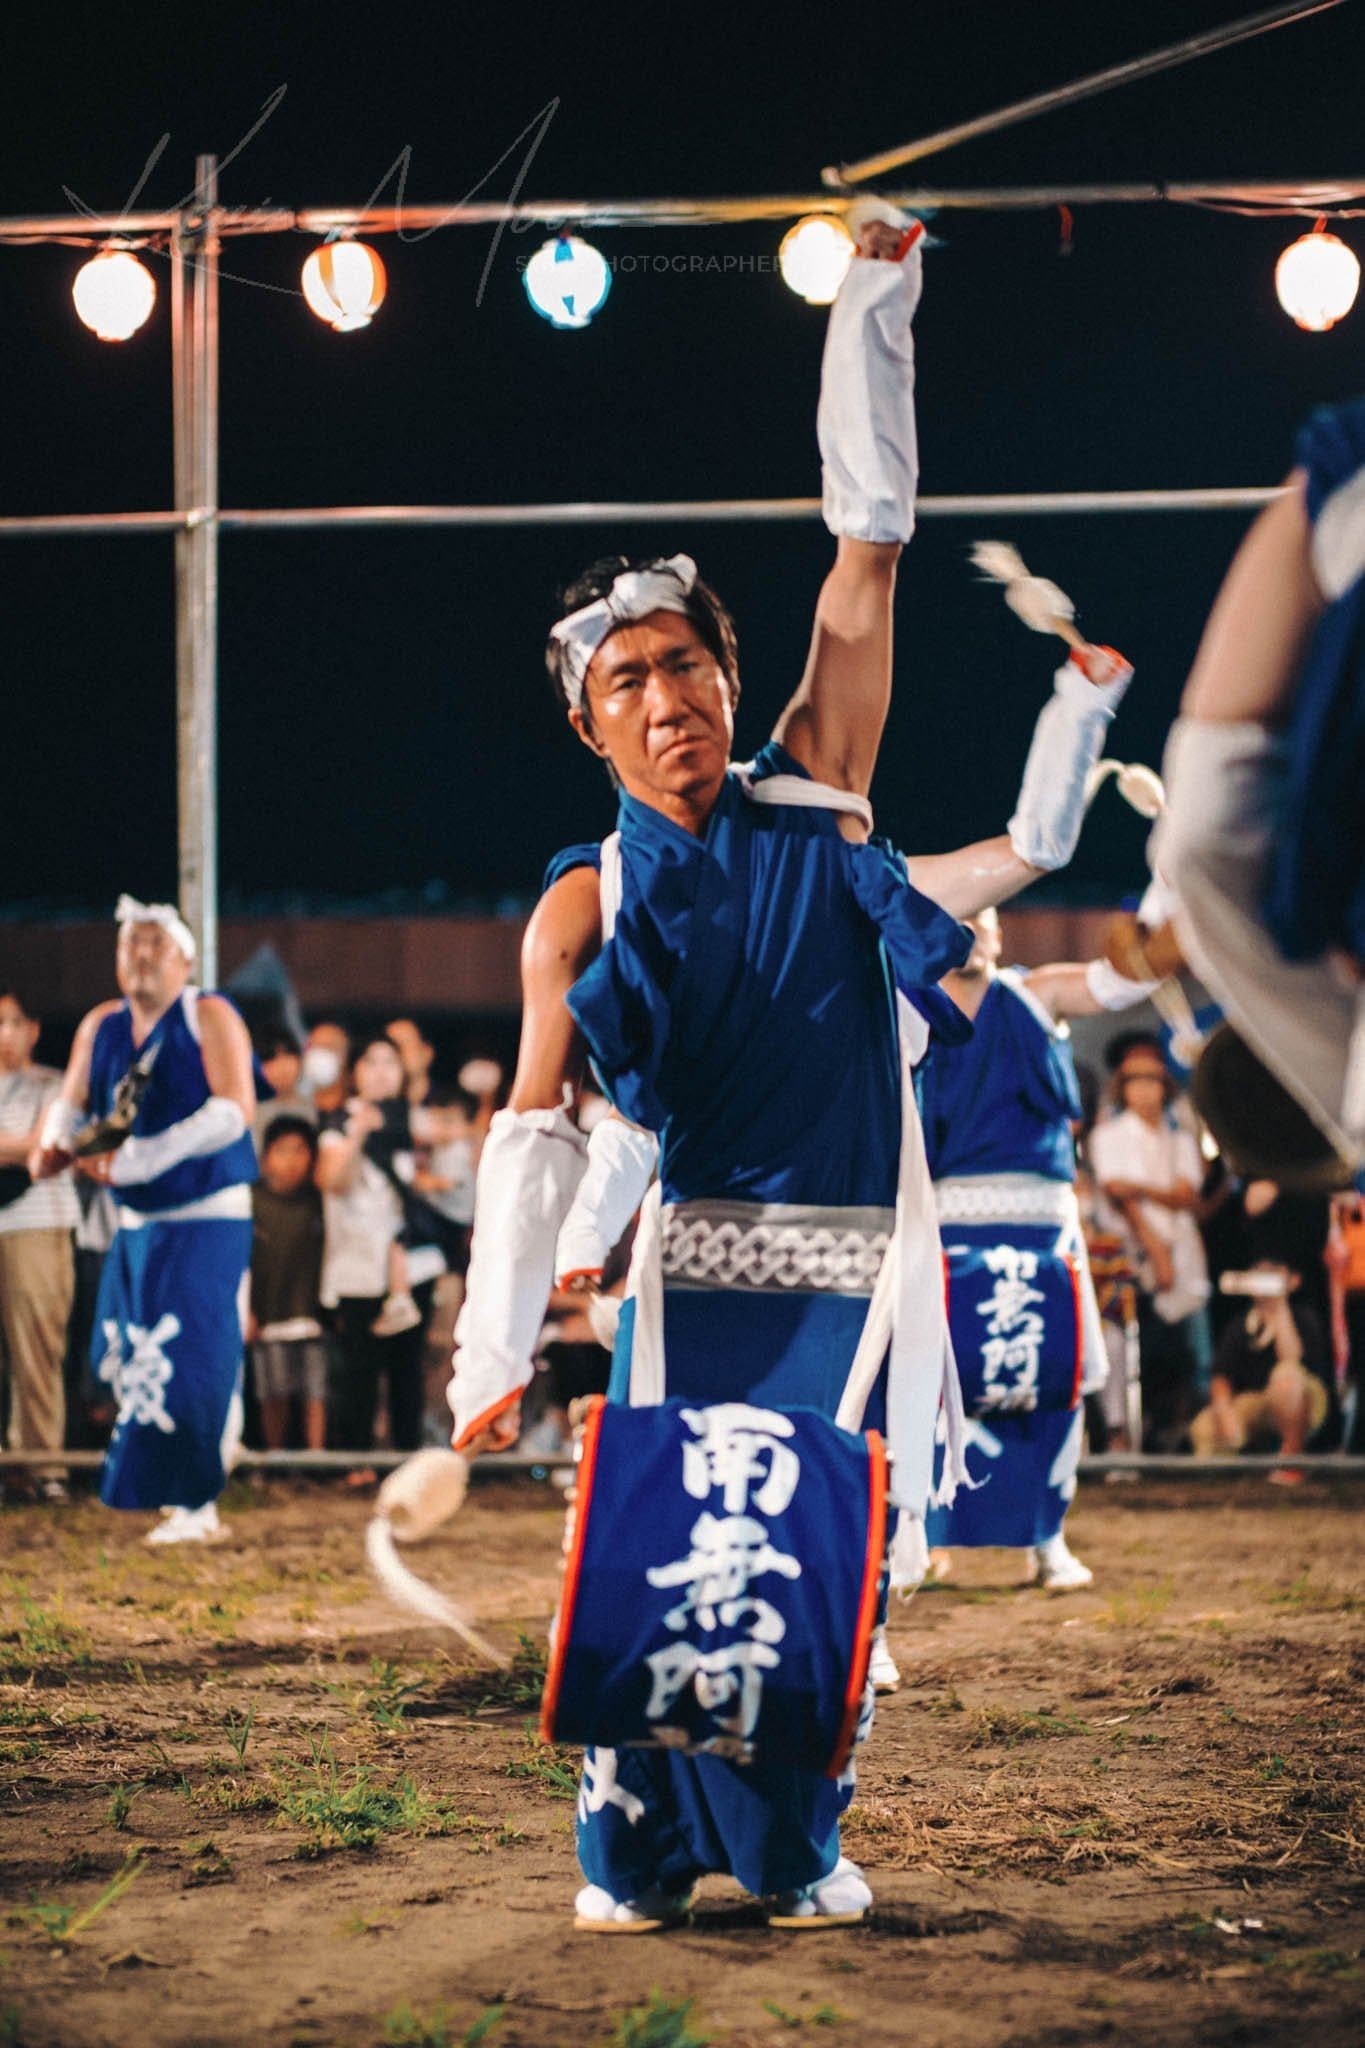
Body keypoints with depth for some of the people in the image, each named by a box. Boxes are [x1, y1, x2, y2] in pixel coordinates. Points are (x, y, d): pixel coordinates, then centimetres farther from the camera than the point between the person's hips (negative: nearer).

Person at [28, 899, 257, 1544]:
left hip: (205, 1220, -6)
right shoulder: (101, 1027, 8)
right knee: (120, 1358, 3)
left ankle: (190, 1504, -4)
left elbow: (235, 1109, -19)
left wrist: (142, 1158, -25)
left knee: (187, 1363, -12)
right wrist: (54, 1146, -17)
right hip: (135, 1223, 6)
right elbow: (71, 1103, 8)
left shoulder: (209, 1016, -9)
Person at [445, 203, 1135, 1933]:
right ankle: (637, 1850, 10)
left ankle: (798, 1842, 18)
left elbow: (868, 550, 6)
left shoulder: (816, 796, 6)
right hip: (702, 1269, -2)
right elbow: (534, 1130, -6)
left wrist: (872, 318, 3)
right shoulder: (583, 909, 1)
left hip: (862, 1270, 2)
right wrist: (496, 1352, -15)